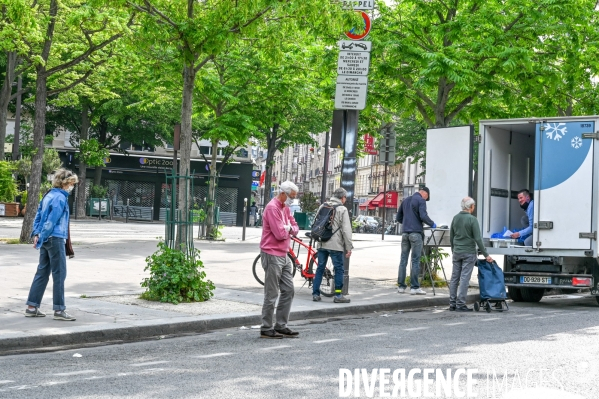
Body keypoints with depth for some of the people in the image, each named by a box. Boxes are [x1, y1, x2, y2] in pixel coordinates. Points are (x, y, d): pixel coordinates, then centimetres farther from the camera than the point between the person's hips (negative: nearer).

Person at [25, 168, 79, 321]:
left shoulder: (49, 195, 14)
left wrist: (36, 233, 8)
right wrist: (41, 238, -13)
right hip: (55, 239, -9)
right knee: (59, 274, -3)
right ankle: (59, 310, -1)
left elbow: (38, 215, 15)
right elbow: (52, 221, -17)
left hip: (47, 240, 9)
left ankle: (32, 307, 14)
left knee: (42, 272, 12)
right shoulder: (60, 198, -14)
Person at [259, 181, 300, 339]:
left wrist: (289, 229, -8)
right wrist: (288, 229, -2)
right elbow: (280, 234, -22)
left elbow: (295, 228, 14)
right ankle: (266, 329, 3)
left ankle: (281, 326, 18)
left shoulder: (285, 208, 14)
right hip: (272, 255, -10)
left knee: (289, 291, 11)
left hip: (283, 255, 10)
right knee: (271, 295, -4)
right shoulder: (272, 208, -17)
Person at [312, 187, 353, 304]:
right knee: (339, 269, 2)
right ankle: (338, 295, 1)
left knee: (320, 268, 10)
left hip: (322, 244, 6)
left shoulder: (322, 207, 12)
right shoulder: (342, 209, -7)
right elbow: (346, 230, -10)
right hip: (335, 245, -6)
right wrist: (349, 247, -8)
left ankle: (315, 294, 11)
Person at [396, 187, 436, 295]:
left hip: (405, 232, 6)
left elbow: (398, 218, 20)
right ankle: (414, 287, -2)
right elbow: (423, 216, -16)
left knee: (403, 259, 8)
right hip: (416, 233, -6)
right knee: (415, 261, -3)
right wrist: (432, 224, -2)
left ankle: (401, 286, 8)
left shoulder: (406, 200, 17)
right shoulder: (421, 200, -4)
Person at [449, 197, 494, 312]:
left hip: (457, 252, 6)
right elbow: (478, 239, -14)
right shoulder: (472, 219, -12)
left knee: (454, 278, 8)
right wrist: (486, 255, -9)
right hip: (468, 253, -6)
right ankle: (460, 304, -5)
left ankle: (452, 303, 11)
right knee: (464, 278, -4)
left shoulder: (455, 218, 7)